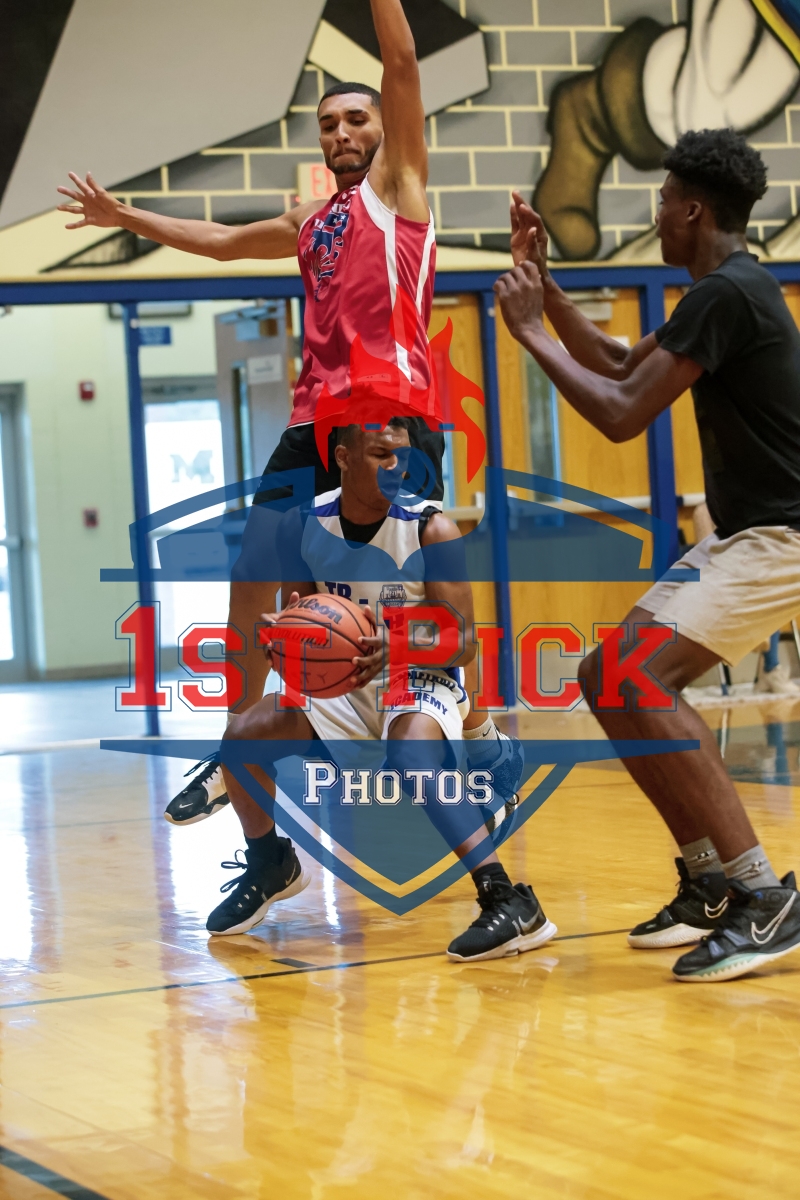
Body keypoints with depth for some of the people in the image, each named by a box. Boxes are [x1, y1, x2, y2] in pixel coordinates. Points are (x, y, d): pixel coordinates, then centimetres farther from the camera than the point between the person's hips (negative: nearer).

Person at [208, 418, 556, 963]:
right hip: (342, 680, 6)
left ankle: (510, 902, -38)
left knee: (411, 757, -37)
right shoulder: (304, 525, -8)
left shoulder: (431, 530, -21)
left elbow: (464, 641, -20)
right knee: (241, 737, -7)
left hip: (423, 679, -5)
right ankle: (272, 866, 24)